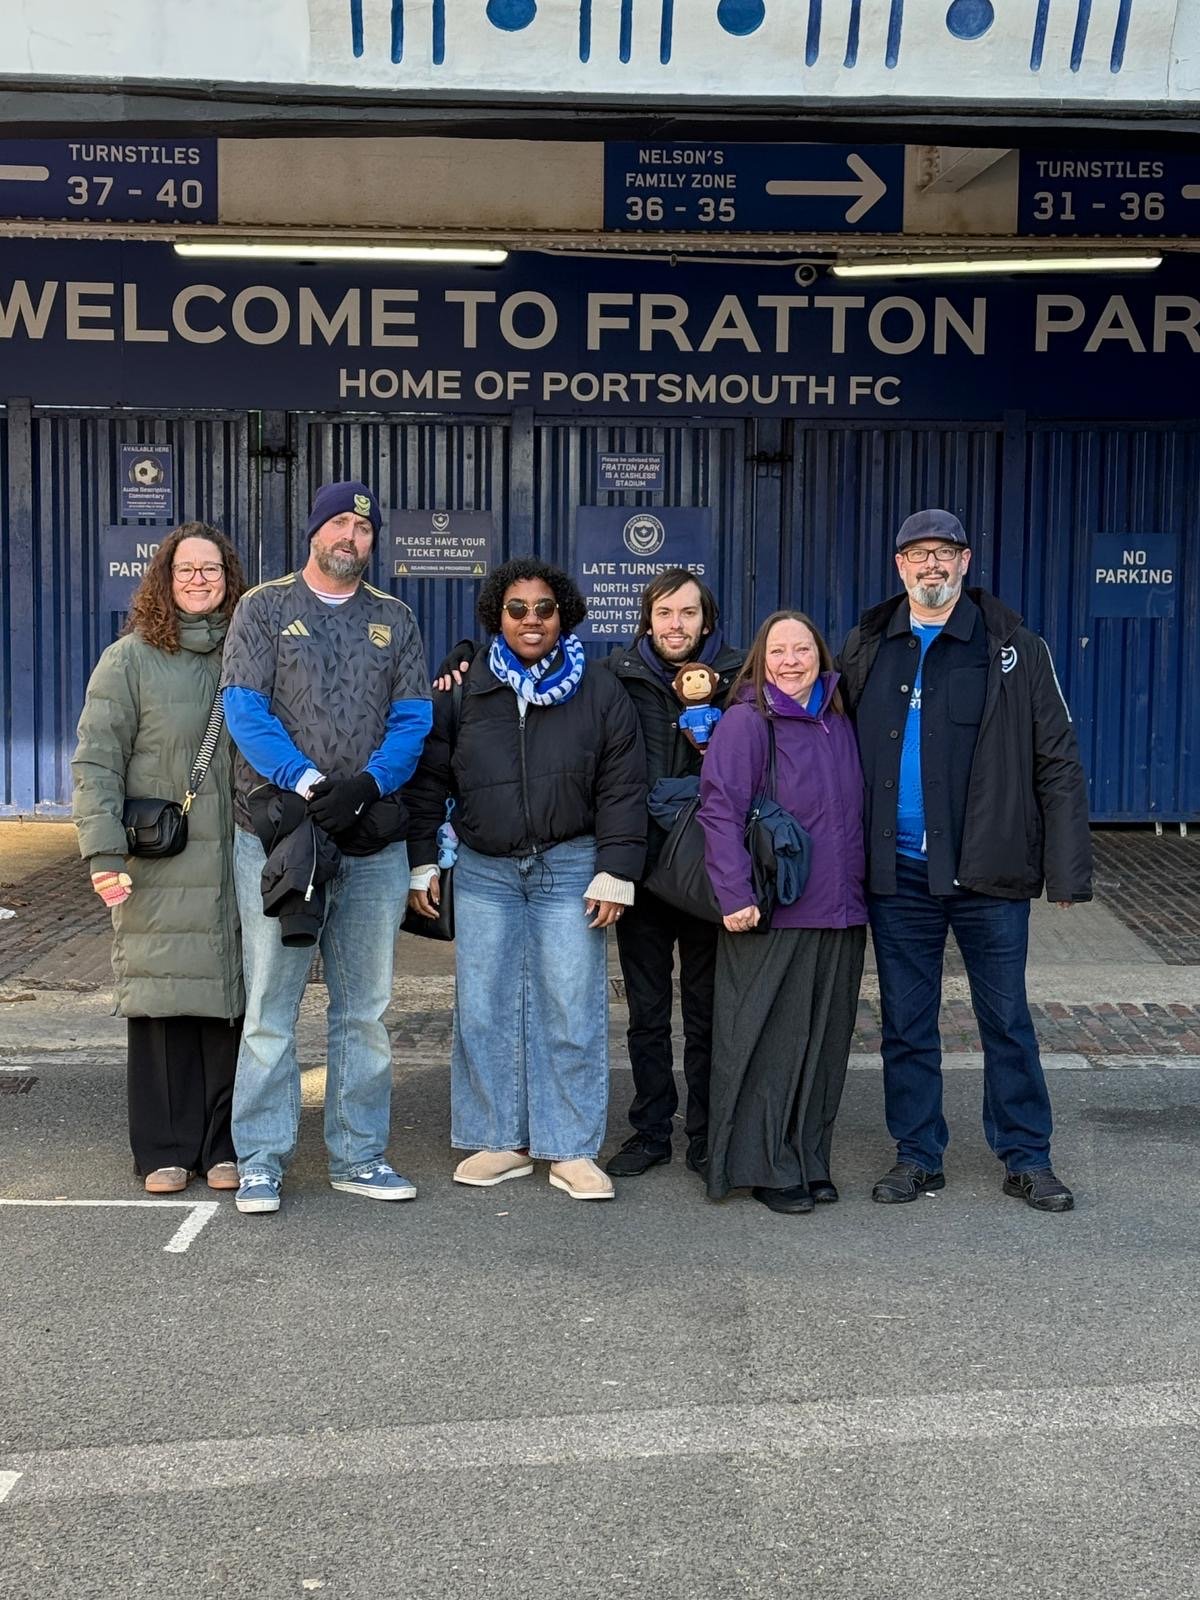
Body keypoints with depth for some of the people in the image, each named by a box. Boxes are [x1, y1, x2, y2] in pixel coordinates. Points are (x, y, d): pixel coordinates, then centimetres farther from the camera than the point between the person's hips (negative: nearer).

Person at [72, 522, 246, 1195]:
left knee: (232, 999, 3)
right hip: (159, 868, -2)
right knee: (163, 1000, 1)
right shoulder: (130, 660, 2)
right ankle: (166, 1149, 12)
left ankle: (226, 1146, 13)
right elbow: (96, 763, -3)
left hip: (238, 862, 2)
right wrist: (104, 853, -12)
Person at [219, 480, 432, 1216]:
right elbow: (245, 710, -6)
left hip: (374, 839, 3)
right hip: (279, 831, -3)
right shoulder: (264, 608, 5)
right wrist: (307, 782, -18)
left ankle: (359, 1155, 18)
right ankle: (262, 1160, 8)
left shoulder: (394, 619, 13)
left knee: (366, 1007, 8)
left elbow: (413, 720, 4)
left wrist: (365, 784, -14)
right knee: (271, 1005, -1)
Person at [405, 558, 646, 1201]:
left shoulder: (600, 693, 3)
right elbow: (428, 779, 9)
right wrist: (423, 863, 5)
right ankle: (501, 1142, 14)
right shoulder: (462, 689, 5)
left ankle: (571, 1150, 7)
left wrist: (615, 873, -6)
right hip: (483, 870, 2)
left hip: (569, 868, -1)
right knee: (484, 1009, 2)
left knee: (572, 1010, -2)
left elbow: (622, 790, 1)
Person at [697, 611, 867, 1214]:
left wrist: (856, 889, 14)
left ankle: (809, 1160, 24)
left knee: (825, 1041, 11)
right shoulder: (746, 723, -8)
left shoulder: (838, 724, 12)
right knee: (770, 1042, 1)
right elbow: (719, 811, -14)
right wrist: (734, 895, -21)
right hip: (771, 916, -6)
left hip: (838, 915, 6)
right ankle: (767, 1167, 13)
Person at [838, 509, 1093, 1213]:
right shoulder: (865, 651, 7)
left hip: (989, 870, -2)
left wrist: (1068, 869, -7)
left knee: (1007, 1020, 8)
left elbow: (1058, 765, -2)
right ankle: (918, 1156, 24)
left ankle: (1027, 1159, 21)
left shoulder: (1016, 650, 0)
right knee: (906, 1022, 10)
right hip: (897, 872, 2)